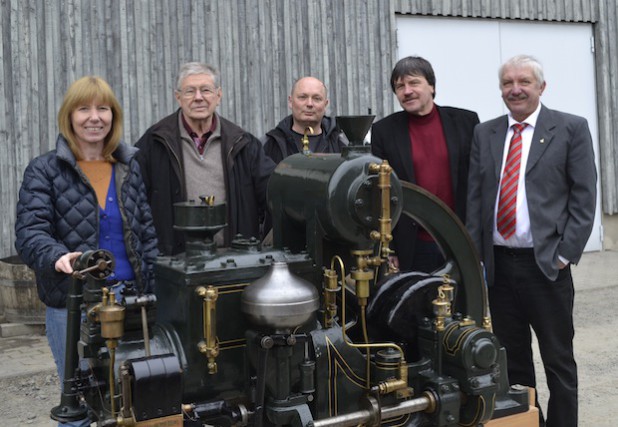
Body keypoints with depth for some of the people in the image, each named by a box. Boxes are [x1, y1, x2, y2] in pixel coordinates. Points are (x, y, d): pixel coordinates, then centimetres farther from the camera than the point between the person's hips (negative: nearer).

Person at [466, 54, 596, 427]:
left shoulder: (571, 128, 0)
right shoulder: (485, 133, 10)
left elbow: (584, 197, -3)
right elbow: (475, 198, 8)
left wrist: (566, 254, -10)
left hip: (547, 264, -3)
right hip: (498, 264, 4)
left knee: (559, 360, 7)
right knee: (511, 360, 12)